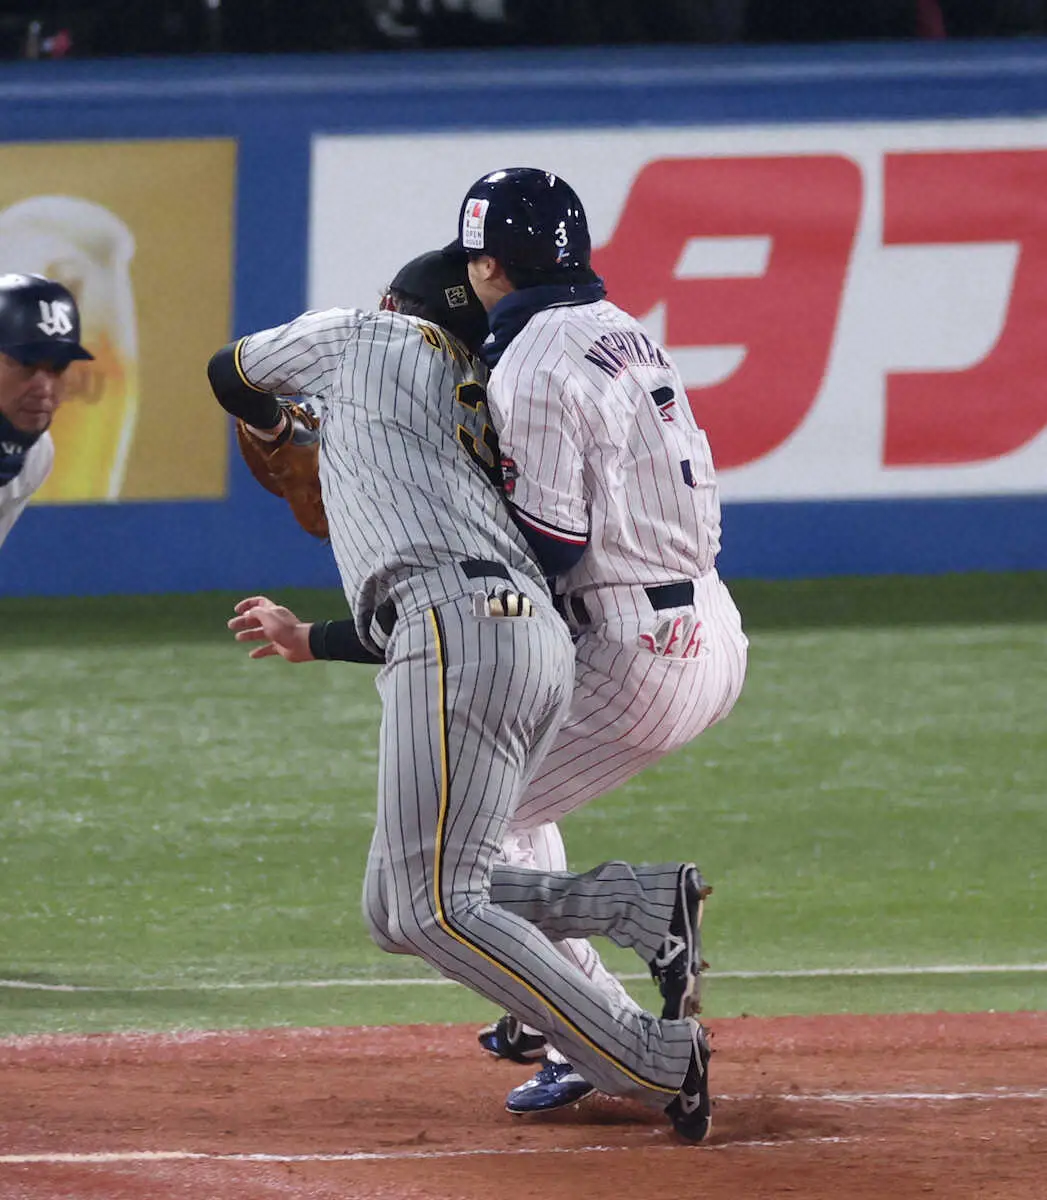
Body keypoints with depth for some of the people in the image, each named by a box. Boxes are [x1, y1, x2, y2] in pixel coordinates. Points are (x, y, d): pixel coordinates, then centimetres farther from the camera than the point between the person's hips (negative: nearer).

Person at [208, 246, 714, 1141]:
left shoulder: (358, 338, 18)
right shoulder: (479, 417, 33)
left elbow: (230, 371, 34)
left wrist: (278, 428, 56)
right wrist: (310, 642, 49)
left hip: (461, 631, -8)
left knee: (435, 907, -14)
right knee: (396, 911, 10)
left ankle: (657, 1064, -21)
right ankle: (645, 903, 0)